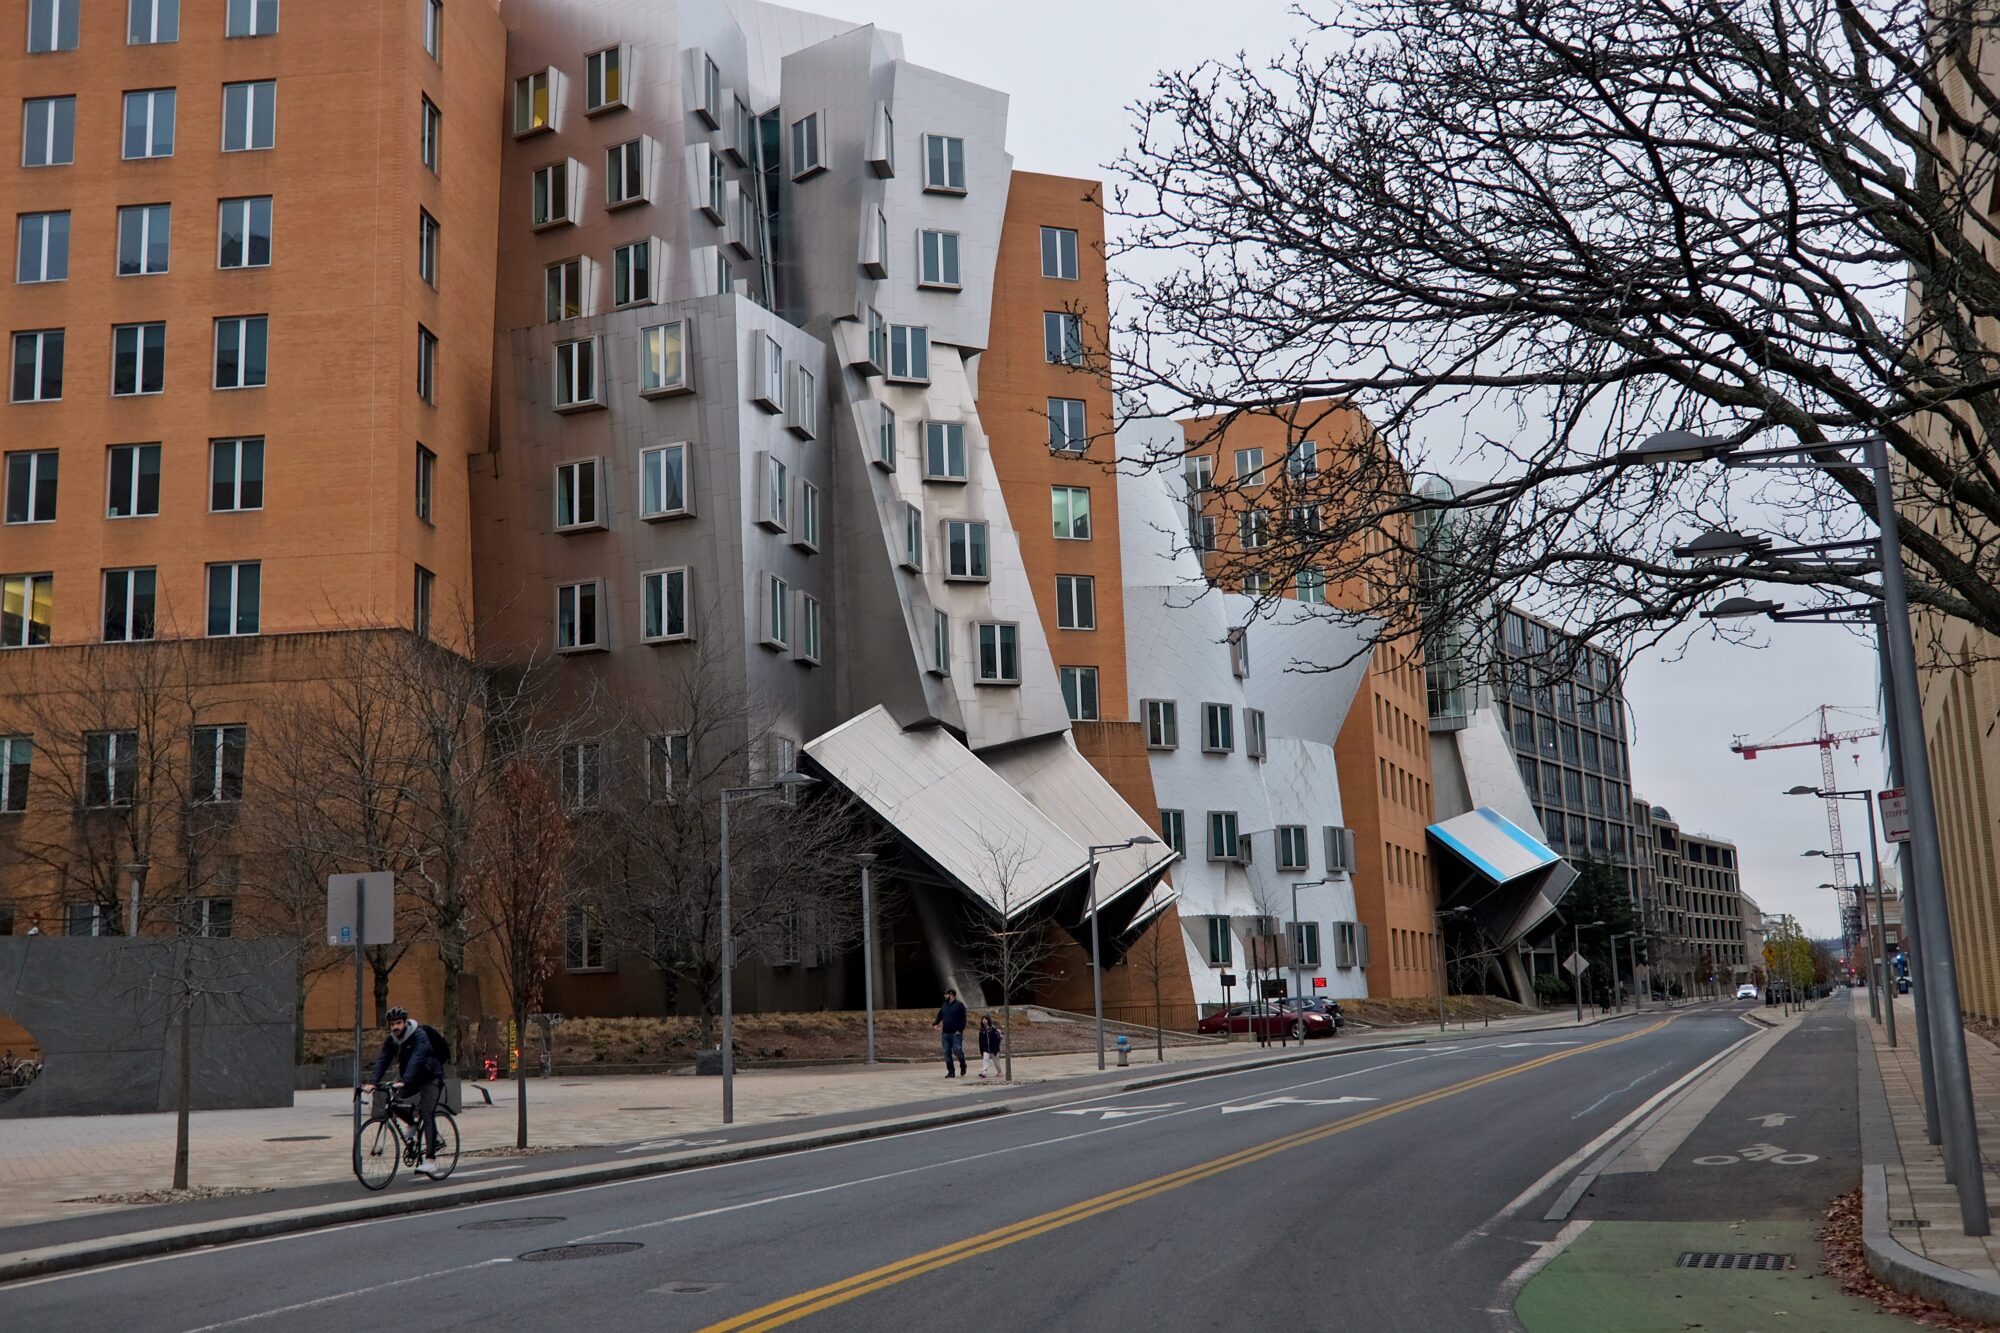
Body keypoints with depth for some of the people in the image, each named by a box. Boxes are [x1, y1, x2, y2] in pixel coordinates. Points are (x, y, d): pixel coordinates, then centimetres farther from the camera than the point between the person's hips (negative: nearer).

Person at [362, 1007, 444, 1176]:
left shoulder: (419, 1036, -24)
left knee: (427, 1114, -18)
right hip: (411, 1079, 7)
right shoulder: (392, 1040, -5)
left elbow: (416, 1060, -37)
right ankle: (413, 1121, 13)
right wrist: (372, 1082, -30)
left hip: (430, 1077, -7)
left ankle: (430, 1159, -19)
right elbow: (382, 1060, -15)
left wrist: (403, 1081, -50)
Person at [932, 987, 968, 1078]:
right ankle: (950, 1071, 9)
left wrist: (960, 1030, -15)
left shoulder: (959, 1005, -3)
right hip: (945, 1033, 6)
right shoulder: (944, 1005, 16)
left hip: (956, 1033, -6)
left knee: (957, 1050, -13)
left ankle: (963, 1065, 14)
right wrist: (935, 1023, -1)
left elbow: (963, 1019, -7)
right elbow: (939, 1016, 18)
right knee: (947, 1053, 2)